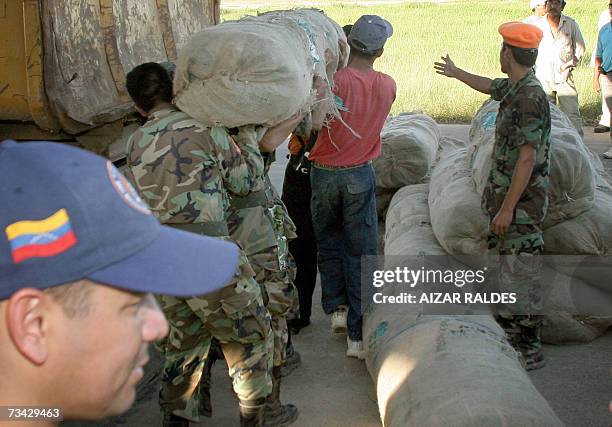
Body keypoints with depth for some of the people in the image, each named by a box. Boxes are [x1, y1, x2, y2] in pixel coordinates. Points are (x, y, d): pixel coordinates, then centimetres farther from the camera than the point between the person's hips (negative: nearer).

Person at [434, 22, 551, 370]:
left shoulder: (529, 97, -23)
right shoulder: (514, 89, 8)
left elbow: (527, 159, -25)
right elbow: (489, 86, 32)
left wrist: (507, 208, -24)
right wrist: (455, 72, 49)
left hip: (522, 199, -10)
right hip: (507, 194, 10)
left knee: (521, 274, -4)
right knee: (508, 268, 19)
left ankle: (530, 349, 4)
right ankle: (510, 330, 33)